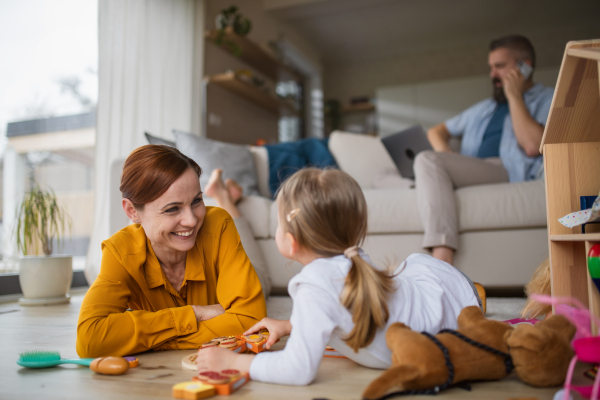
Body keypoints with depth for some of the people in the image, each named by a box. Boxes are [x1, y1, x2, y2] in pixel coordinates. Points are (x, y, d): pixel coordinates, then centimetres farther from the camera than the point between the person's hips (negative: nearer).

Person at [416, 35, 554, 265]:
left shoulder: (548, 99, 14)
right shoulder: (483, 109, 34)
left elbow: (532, 146, -6)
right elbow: (436, 131, 31)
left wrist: (514, 95, 3)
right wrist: (447, 159, 7)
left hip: (508, 173, -7)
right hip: (467, 177, 7)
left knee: (428, 160, -30)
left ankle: (441, 262, -44)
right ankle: (443, 265, -33)